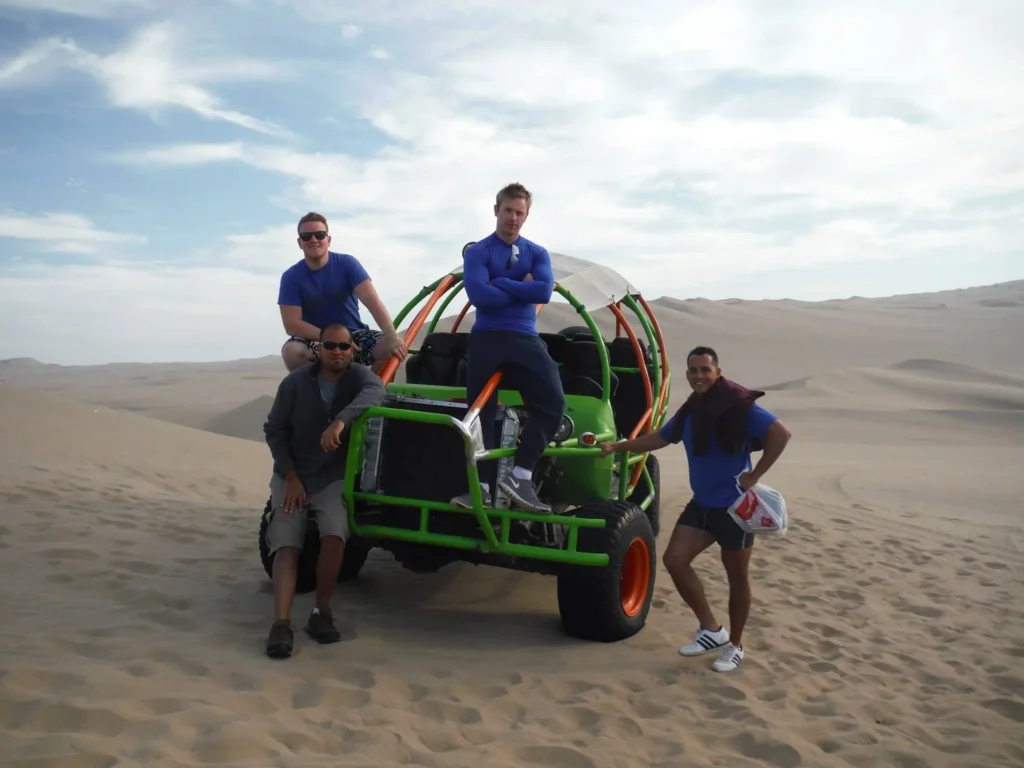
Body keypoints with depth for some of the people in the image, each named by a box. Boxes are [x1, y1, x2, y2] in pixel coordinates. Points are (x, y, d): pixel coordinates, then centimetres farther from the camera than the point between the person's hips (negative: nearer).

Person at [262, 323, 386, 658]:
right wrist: (291, 477, -10)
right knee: (286, 546, -16)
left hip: (335, 477, -1)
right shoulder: (296, 381, -6)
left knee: (334, 535, -26)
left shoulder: (359, 375, -8)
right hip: (293, 476, 1)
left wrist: (340, 421, -49)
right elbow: (273, 429, -1)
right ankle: (281, 624, -23)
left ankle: (322, 612, -11)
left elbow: (375, 391, -33)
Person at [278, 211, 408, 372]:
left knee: (390, 348, -27)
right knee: (291, 351, -34)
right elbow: (292, 325, -14)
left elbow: (371, 300, -20)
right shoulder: (291, 277, -8)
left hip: (354, 335, 1)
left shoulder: (347, 263, -7)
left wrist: (392, 337, -35)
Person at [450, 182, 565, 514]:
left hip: (525, 339, 2)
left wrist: (501, 283, -10)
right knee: (481, 410, 0)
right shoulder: (477, 252, 2)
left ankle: (520, 476, -10)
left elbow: (544, 291, -8)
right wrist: (522, 289, -7)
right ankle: (482, 483, 5)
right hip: (487, 338, -2)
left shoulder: (538, 253, 12)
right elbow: (478, 295, -16)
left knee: (552, 402, -14)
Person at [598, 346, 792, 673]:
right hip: (702, 503, 7)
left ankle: (735, 646, 22)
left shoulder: (739, 406, -17)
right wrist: (617, 446, 16)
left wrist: (755, 475, -21)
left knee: (736, 576, 5)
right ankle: (712, 630, 10)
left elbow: (780, 433, -22)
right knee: (674, 559, -3)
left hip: (735, 505, -7)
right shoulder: (689, 411, 8)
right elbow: (659, 438, 21)